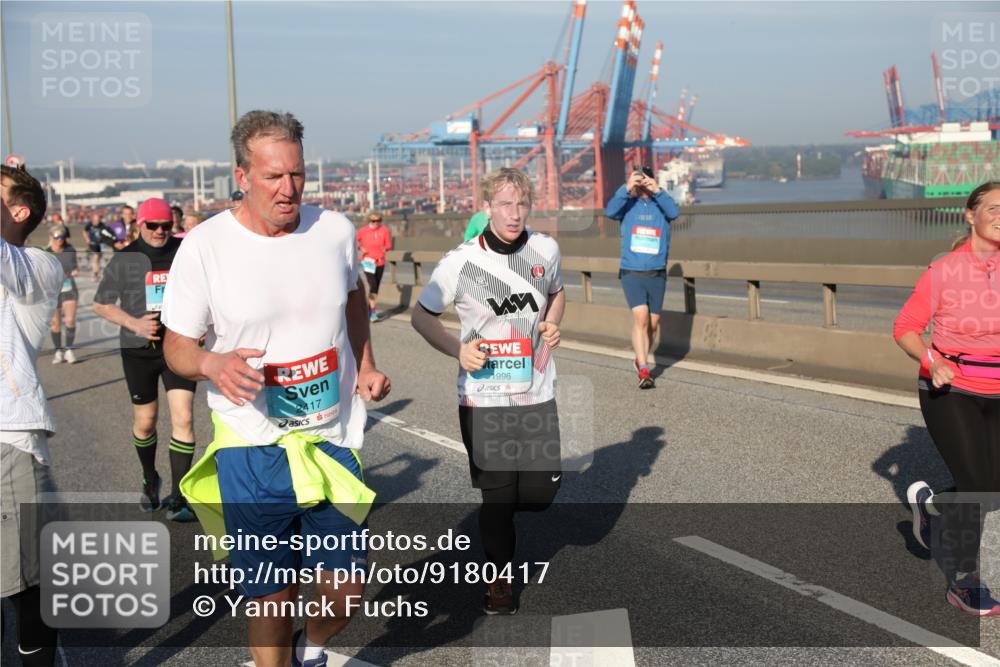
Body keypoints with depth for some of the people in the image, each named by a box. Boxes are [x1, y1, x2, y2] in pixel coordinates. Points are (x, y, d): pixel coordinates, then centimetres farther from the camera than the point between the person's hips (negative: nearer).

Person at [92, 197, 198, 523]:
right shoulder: (125, 259, -2)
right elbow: (101, 304, 3)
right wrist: (135, 324, -12)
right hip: (139, 350, 1)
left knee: (183, 417, -11)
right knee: (145, 420, 12)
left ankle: (177, 497, -5)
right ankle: (150, 480, 38)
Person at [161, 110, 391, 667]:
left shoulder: (335, 230, 0)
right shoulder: (205, 246, -11)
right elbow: (177, 346, -3)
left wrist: (366, 364, 9)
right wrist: (212, 363, -26)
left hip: (333, 438, 3)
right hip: (252, 449, -3)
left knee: (346, 594, 8)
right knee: (274, 598, 5)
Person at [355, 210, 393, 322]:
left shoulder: (384, 230, -4)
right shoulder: (363, 230, -6)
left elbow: (389, 245, 1)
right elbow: (356, 241, 11)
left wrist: (385, 248, -21)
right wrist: (360, 248, -7)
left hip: (380, 262, 3)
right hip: (368, 261, -3)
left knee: (376, 286, 13)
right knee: (373, 285, -16)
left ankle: (370, 308, 31)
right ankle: (373, 312, -13)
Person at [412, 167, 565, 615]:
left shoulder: (546, 249, 0)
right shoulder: (460, 262, -11)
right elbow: (421, 316, 0)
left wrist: (551, 325, -1)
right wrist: (457, 349, -15)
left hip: (537, 394, 3)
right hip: (483, 397, -3)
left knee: (540, 492, 1)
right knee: (497, 494, 5)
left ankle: (501, 510, 38)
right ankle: (500, 577, 28)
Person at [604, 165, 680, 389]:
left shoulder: (660, 205, 3)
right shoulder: (628, 205, 2)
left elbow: (674, 212, -18)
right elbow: (610, 211, -17)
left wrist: (657, 191, -30)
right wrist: (626, 189, -27)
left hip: (657, 275, 2)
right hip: (631, 273, -2)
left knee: (653, 323, 11)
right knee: (640, 317, -18)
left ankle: (640, 360, 33)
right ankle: (644, 371, -19)